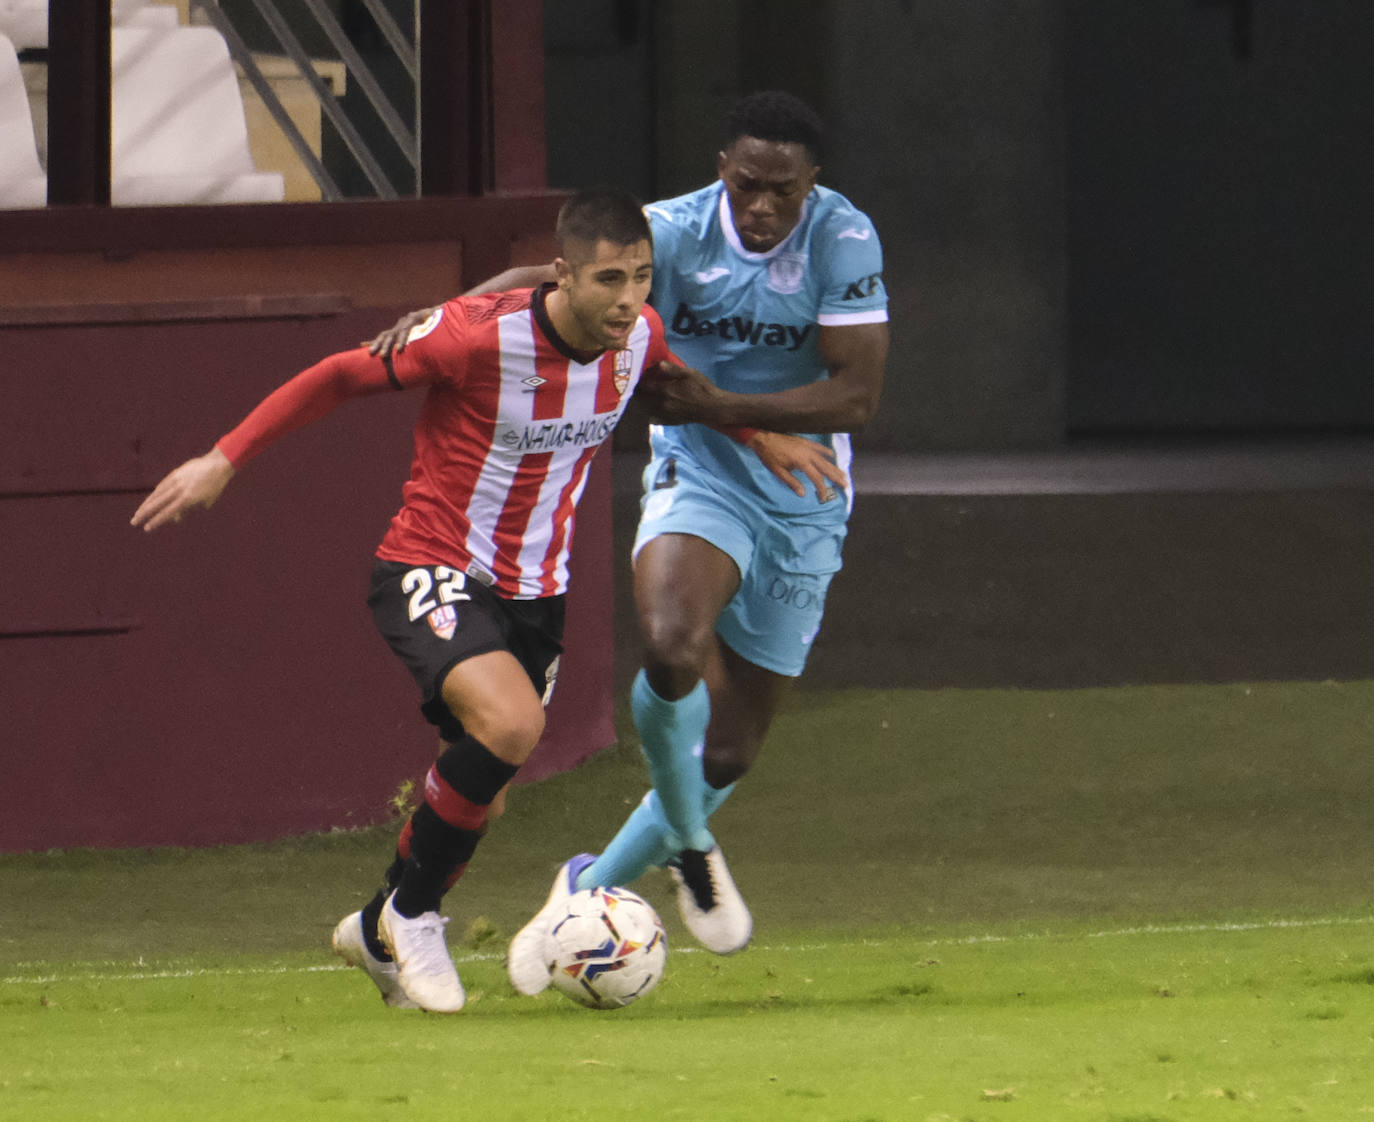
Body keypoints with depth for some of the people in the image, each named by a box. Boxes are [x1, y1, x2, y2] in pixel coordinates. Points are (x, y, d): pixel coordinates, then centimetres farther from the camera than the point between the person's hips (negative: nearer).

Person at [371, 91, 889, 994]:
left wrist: (719, 404, -25)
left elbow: (857, 395, -16)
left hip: (803, 505, 1)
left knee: (729, 752, 5)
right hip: (698, 477, -1)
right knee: (673, 649, -32)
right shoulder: (679, 232, -11)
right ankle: (690, 848, -7)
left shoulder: (844, 241, -14)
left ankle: (592, 890, 26)